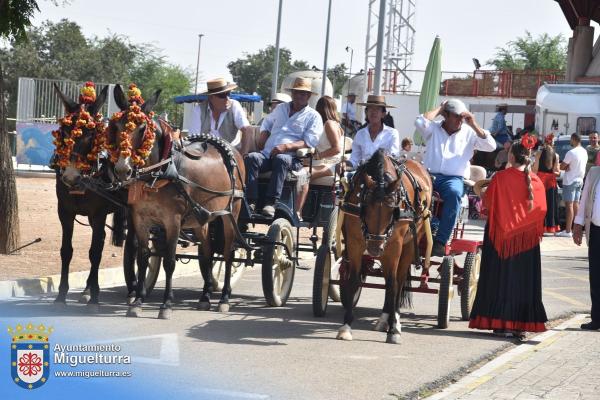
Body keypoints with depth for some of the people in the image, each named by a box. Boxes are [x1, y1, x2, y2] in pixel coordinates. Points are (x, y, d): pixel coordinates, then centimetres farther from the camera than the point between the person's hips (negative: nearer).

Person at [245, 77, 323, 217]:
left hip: (291, 157, -4)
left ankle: (271, 202, -46)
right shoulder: (281, 108, 27)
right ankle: (251, 201, -38)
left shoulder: (313, 116, 9)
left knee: (281, 159, -40)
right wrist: (264, 140, 16)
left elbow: (309, 142, -3)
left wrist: (286, 147, -17)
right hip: (268, 153, 4)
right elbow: (266, 124, 40)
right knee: (251, 158, -29)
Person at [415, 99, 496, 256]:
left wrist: (474, 125, 0)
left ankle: (440, 240, -37)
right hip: (430, 175, 0)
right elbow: (419, 122, -8)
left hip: (454, 178, 0)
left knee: (454, 192, -37)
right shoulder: (433, 129, 13)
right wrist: (439, 109, 5)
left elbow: (491, 146, 3)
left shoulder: (469, 133, 14)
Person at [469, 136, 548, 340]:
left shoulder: (500, 178, -12)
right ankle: (522, 324, 7)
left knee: (501, 277, 6)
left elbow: (487, 203, -5)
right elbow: (541, 210, 4)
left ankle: (501, 323, 4)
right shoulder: (536, 181, -2)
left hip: (501, 234, -2)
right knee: (524, 279, 8)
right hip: (527, 238, 2)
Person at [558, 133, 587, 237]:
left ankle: (567, 231, -9)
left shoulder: (571, 152, -19)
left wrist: (566, 167, 4)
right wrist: (569, 167, -3)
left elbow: (561, 167, -14)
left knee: (569, 205, -7)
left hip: (570, 181, -8)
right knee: (576, 204, 15)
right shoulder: (584, 152, 7)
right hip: (579, 180, 8)